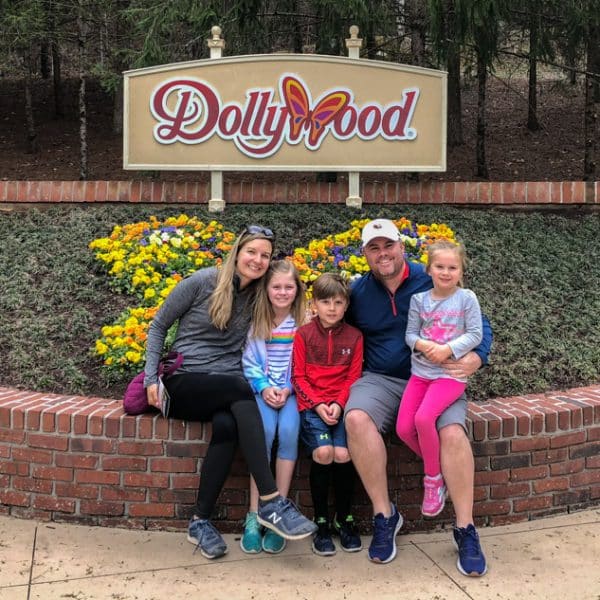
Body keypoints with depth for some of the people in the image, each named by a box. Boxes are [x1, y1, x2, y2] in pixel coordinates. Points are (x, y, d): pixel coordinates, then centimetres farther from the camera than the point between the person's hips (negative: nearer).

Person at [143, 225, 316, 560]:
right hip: (183, 383, -3)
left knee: (228, 425, -34)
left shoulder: (259, 298, 10)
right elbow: (159, 326, 4)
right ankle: (272, 501, -37)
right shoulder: (202, 282, -2)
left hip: (226, 390, 3)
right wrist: (151, 378, -5)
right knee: (241, 388, -34)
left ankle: (201, 521, -20)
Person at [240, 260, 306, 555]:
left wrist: (288, 390, -12)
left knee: (288, 431, -30)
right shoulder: (256, 322, 7)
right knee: (264, 432, -29)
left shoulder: (304, 322, 4)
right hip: (263, 390, 1)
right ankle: (254, 516, -23)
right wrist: (263, 387, -10)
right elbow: (249, 362, 6)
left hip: (293, 391, 0)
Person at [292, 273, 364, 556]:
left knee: (343, 454, -21)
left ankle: (344, 518, 3)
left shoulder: (354, 336, 8)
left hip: (341, 406, 1)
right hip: (311, 405, -1)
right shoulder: (303, 334, 5)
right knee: (323, 452, -24)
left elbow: (353, 377, 6)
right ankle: (321, 521, -6)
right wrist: (318, 405, -10)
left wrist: (338, 404, -10)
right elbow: (298, 376, 2)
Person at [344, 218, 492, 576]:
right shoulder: (357, 292, 6)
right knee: (356, 418, -30)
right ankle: (385, 516, -14)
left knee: (453, 431, -30)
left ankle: (466, 529, -11)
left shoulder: (434, 282, -1)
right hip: (381, 381, 1)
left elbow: (479, 326, 4)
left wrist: (476, 358, -17)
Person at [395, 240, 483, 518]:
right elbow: (410, 334, 6)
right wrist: (423, 345, -16)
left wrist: (448, 349, -18)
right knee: (403, 428, -9)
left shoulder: (466, 298, -3)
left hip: (451, 373, -4)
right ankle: (436, 465, 18)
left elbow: (475, 335, -5)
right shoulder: (419, 299, 5)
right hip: (420, 371, 4)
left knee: (423, 418, -27)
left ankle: (433, 478, -3)